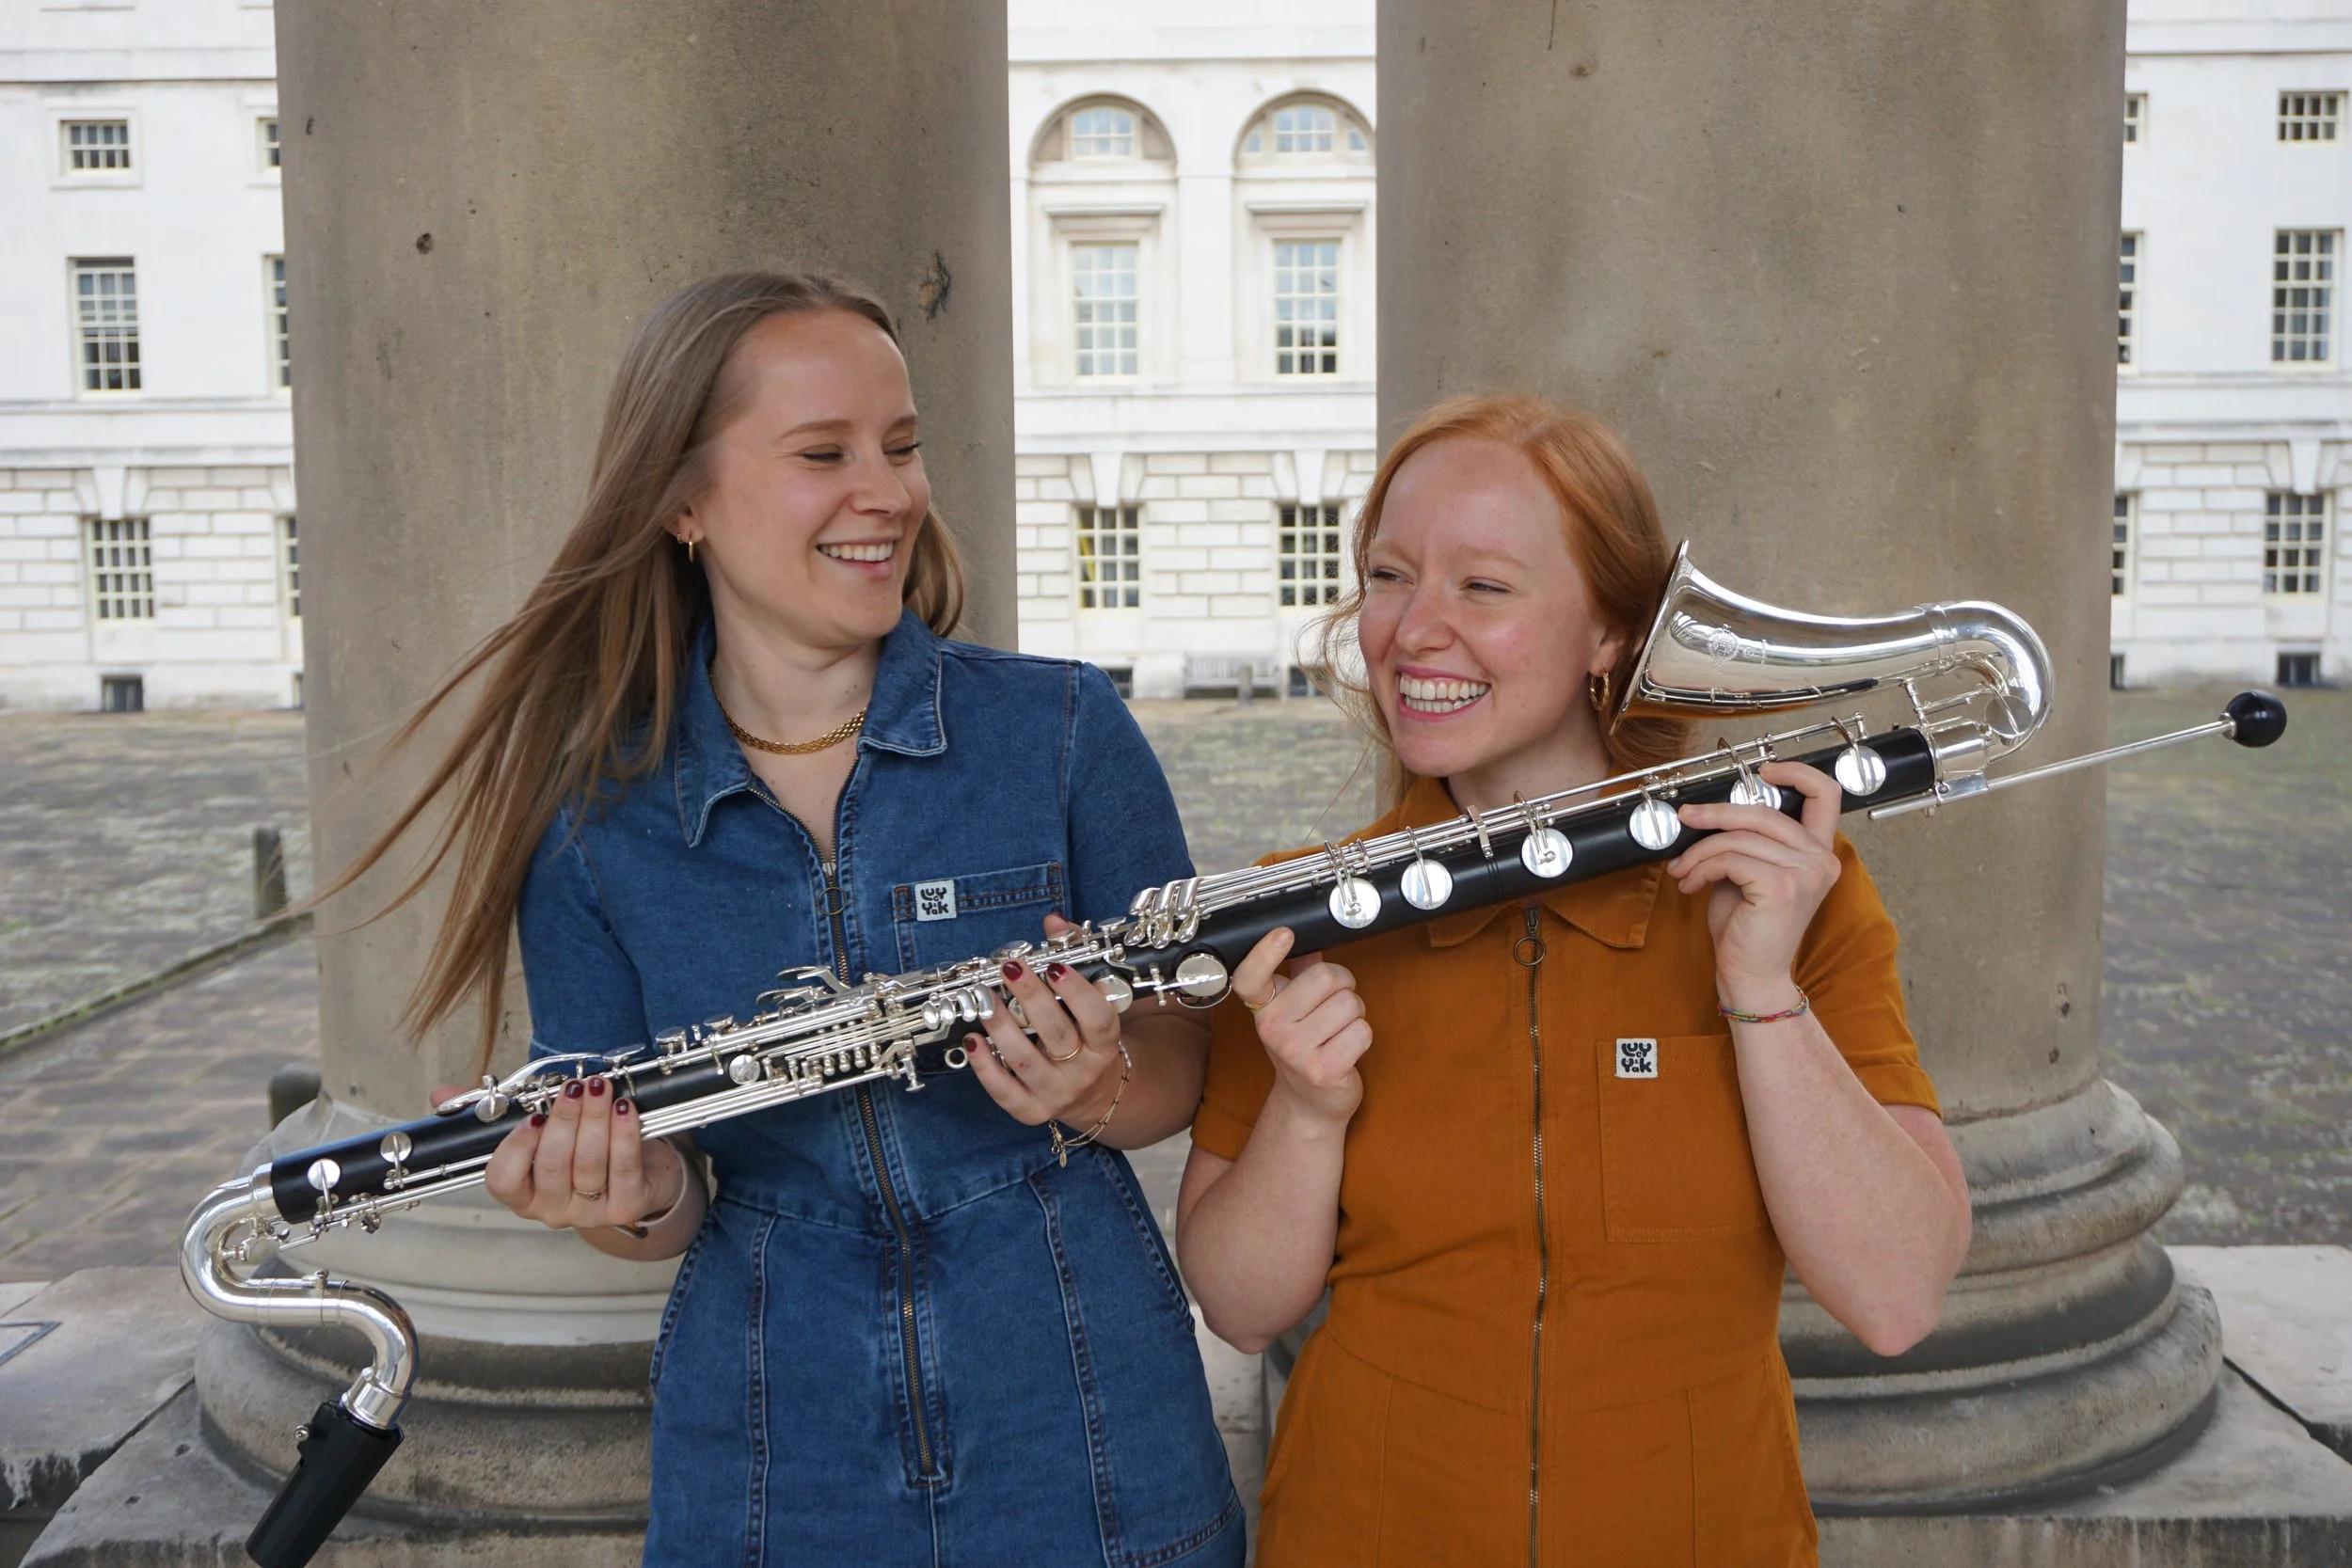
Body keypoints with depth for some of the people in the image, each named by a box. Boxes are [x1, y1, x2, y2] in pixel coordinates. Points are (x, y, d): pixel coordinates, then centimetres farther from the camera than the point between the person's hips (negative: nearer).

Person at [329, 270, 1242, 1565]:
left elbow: (1183, 1066, -3)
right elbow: (661, 1207, 0)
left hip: (1090, 1444, 0)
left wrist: (1095, 1090, -23)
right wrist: (638, 1197, -22)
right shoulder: (591, 814, -6)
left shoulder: (1064, 728, -9)